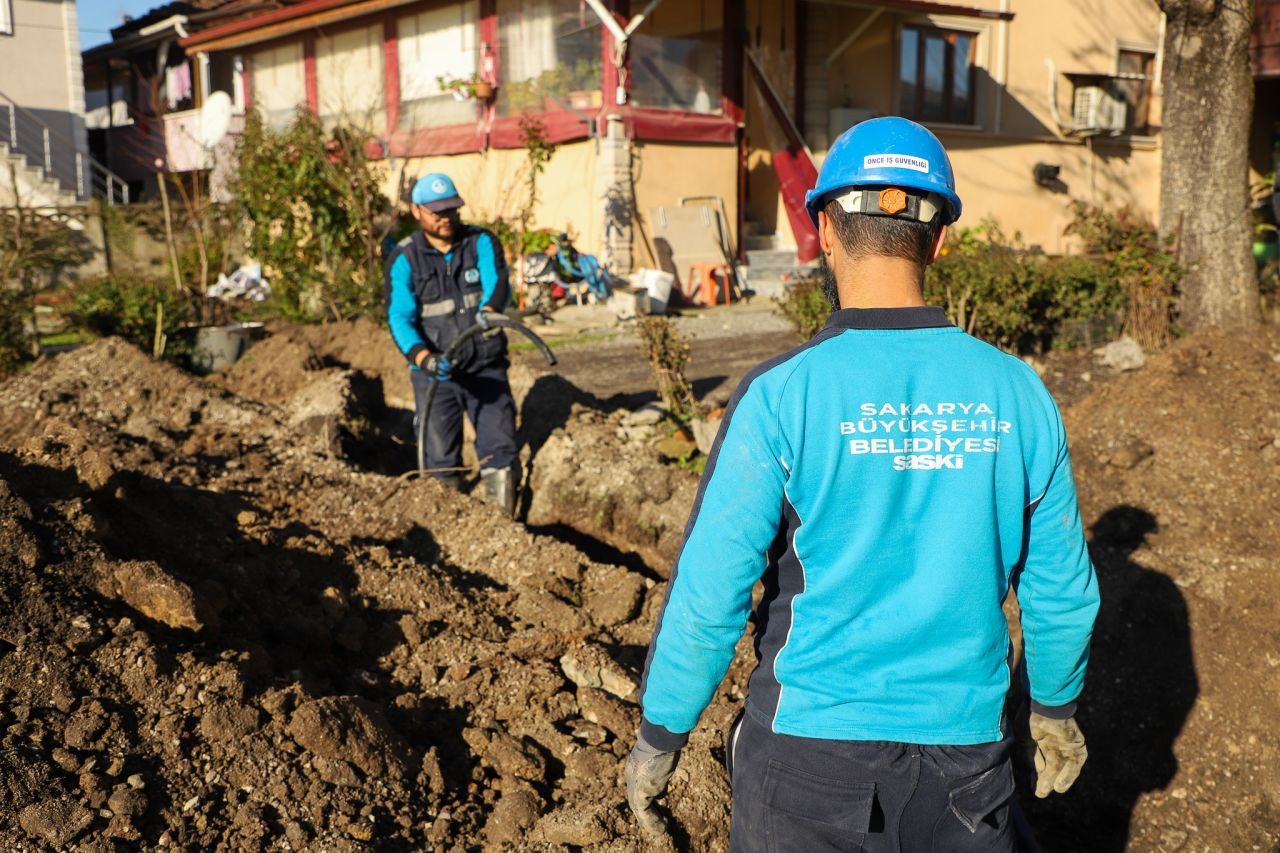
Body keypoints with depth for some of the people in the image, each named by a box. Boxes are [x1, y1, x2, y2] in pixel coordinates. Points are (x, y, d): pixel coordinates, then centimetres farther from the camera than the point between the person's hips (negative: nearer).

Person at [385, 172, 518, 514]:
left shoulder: (482, 242, -1)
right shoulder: (403, 259, -4)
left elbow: (498, 283, -20)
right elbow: (400, 318, -16)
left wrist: (489, 309, -45)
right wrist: (424, 357, -35)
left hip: (486, 366, 1)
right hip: (434, 372, -1)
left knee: (500, 449, -1)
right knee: (441, 459, 2)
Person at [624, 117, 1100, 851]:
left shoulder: (783, 395, -16)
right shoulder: (1015, 393, -6)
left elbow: (709, 594, -14)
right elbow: (1061, 590, 3)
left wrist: (660, 736, 0)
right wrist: (1057, 703, 21)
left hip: (811, 744, -2)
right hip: (965, 744, 3)